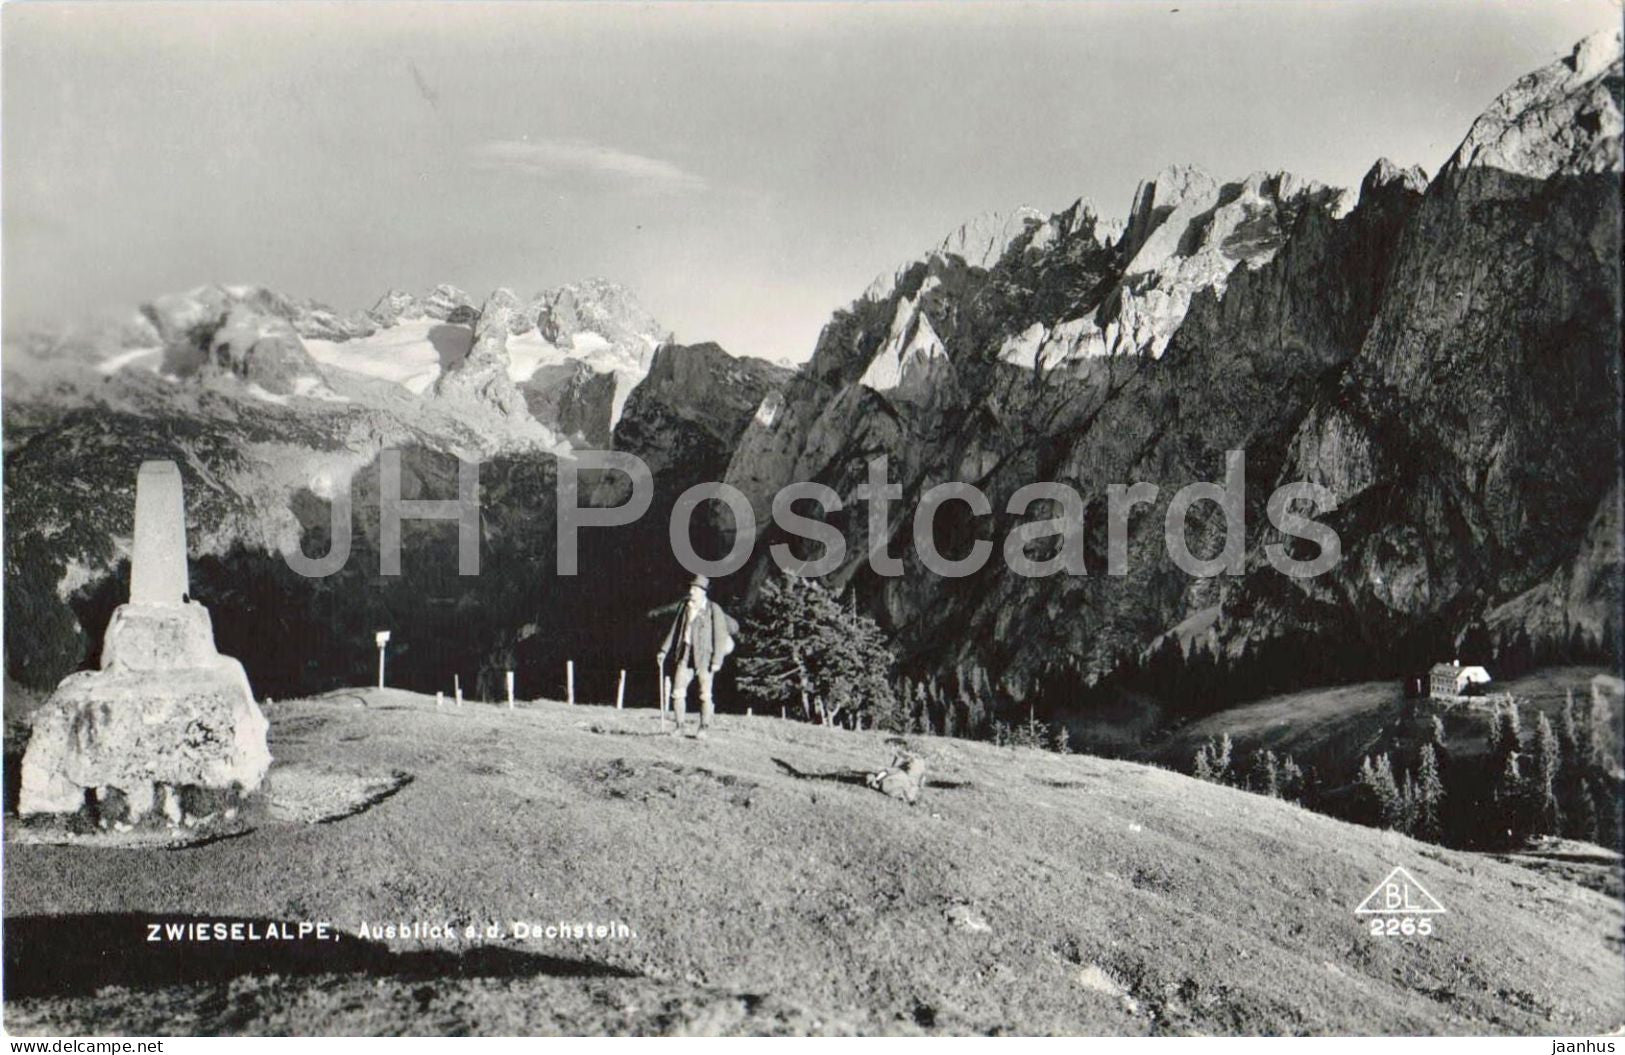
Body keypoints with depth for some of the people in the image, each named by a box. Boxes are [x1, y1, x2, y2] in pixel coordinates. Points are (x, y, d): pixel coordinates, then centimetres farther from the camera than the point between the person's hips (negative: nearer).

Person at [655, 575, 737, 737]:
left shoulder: (714, 609, -5)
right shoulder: (686, 607, 11)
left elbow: (720, 635, -7)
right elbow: (675, 629, 17)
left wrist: (717, 660, -13)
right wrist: (664, 650, 11)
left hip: (704, 657, -5)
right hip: (685, 655, 5)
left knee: (705, 694, -2)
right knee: (678, 691, 1)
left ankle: (704, 728, 9)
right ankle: (679, 726, 11)